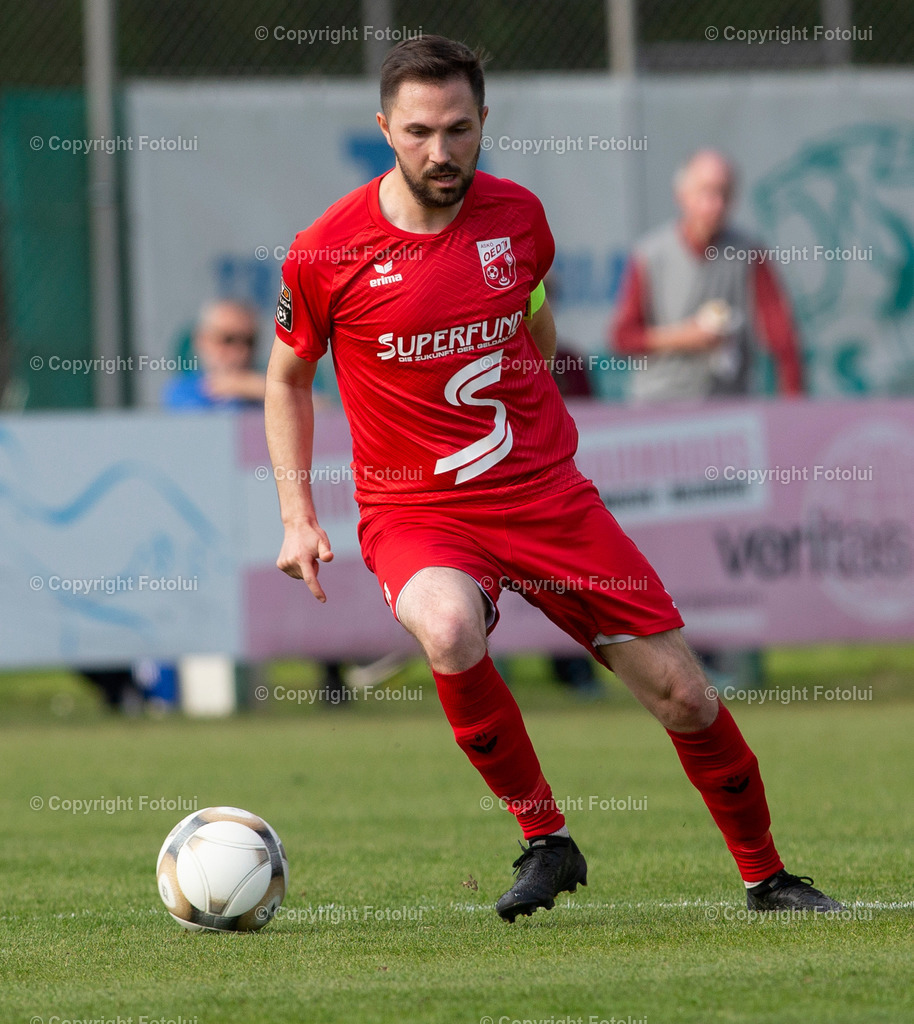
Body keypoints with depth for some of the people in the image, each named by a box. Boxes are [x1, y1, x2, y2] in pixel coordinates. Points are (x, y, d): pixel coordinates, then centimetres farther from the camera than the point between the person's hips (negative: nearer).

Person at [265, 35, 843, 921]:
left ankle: (766, 878, 23)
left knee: (683, 696, 0)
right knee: (448, 630, -37)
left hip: (544, 491, 3)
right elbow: (286, 378, 7)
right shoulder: (327, 253, -9)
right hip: (414, 510, -3)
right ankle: (544, 840, -17)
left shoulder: (517, 215, 0)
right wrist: (297, 517, -1)